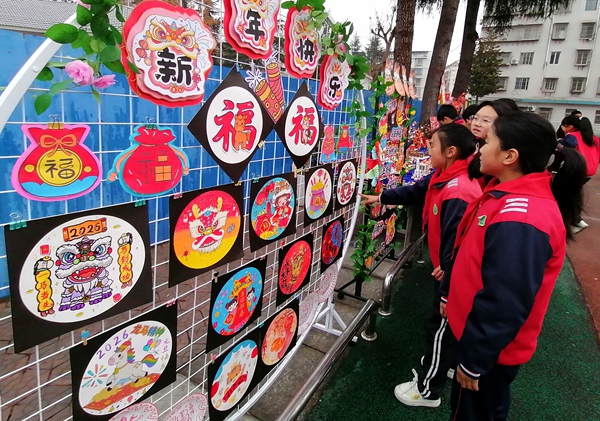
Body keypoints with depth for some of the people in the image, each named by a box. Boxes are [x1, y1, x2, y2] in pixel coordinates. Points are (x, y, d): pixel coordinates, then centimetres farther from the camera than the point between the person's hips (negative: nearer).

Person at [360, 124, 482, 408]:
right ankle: (445, 363, 50)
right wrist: (381, 198, 19)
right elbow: (416, 191, 15)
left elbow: (457, 241, -32)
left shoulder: (458, 193, -34)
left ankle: (428, 390, 26)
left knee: (440, 326, 7)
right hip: (447, 267, 9)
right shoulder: (442, 177, -2)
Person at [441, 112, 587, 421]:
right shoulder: (509, 196, 0)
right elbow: (472, 258, 11)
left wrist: (472, 360, -20)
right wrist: (450, 294, 20)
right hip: (479, 332, 9)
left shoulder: (520, 220, -33)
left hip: (491, 349, -9)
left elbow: (505, 303, -30)